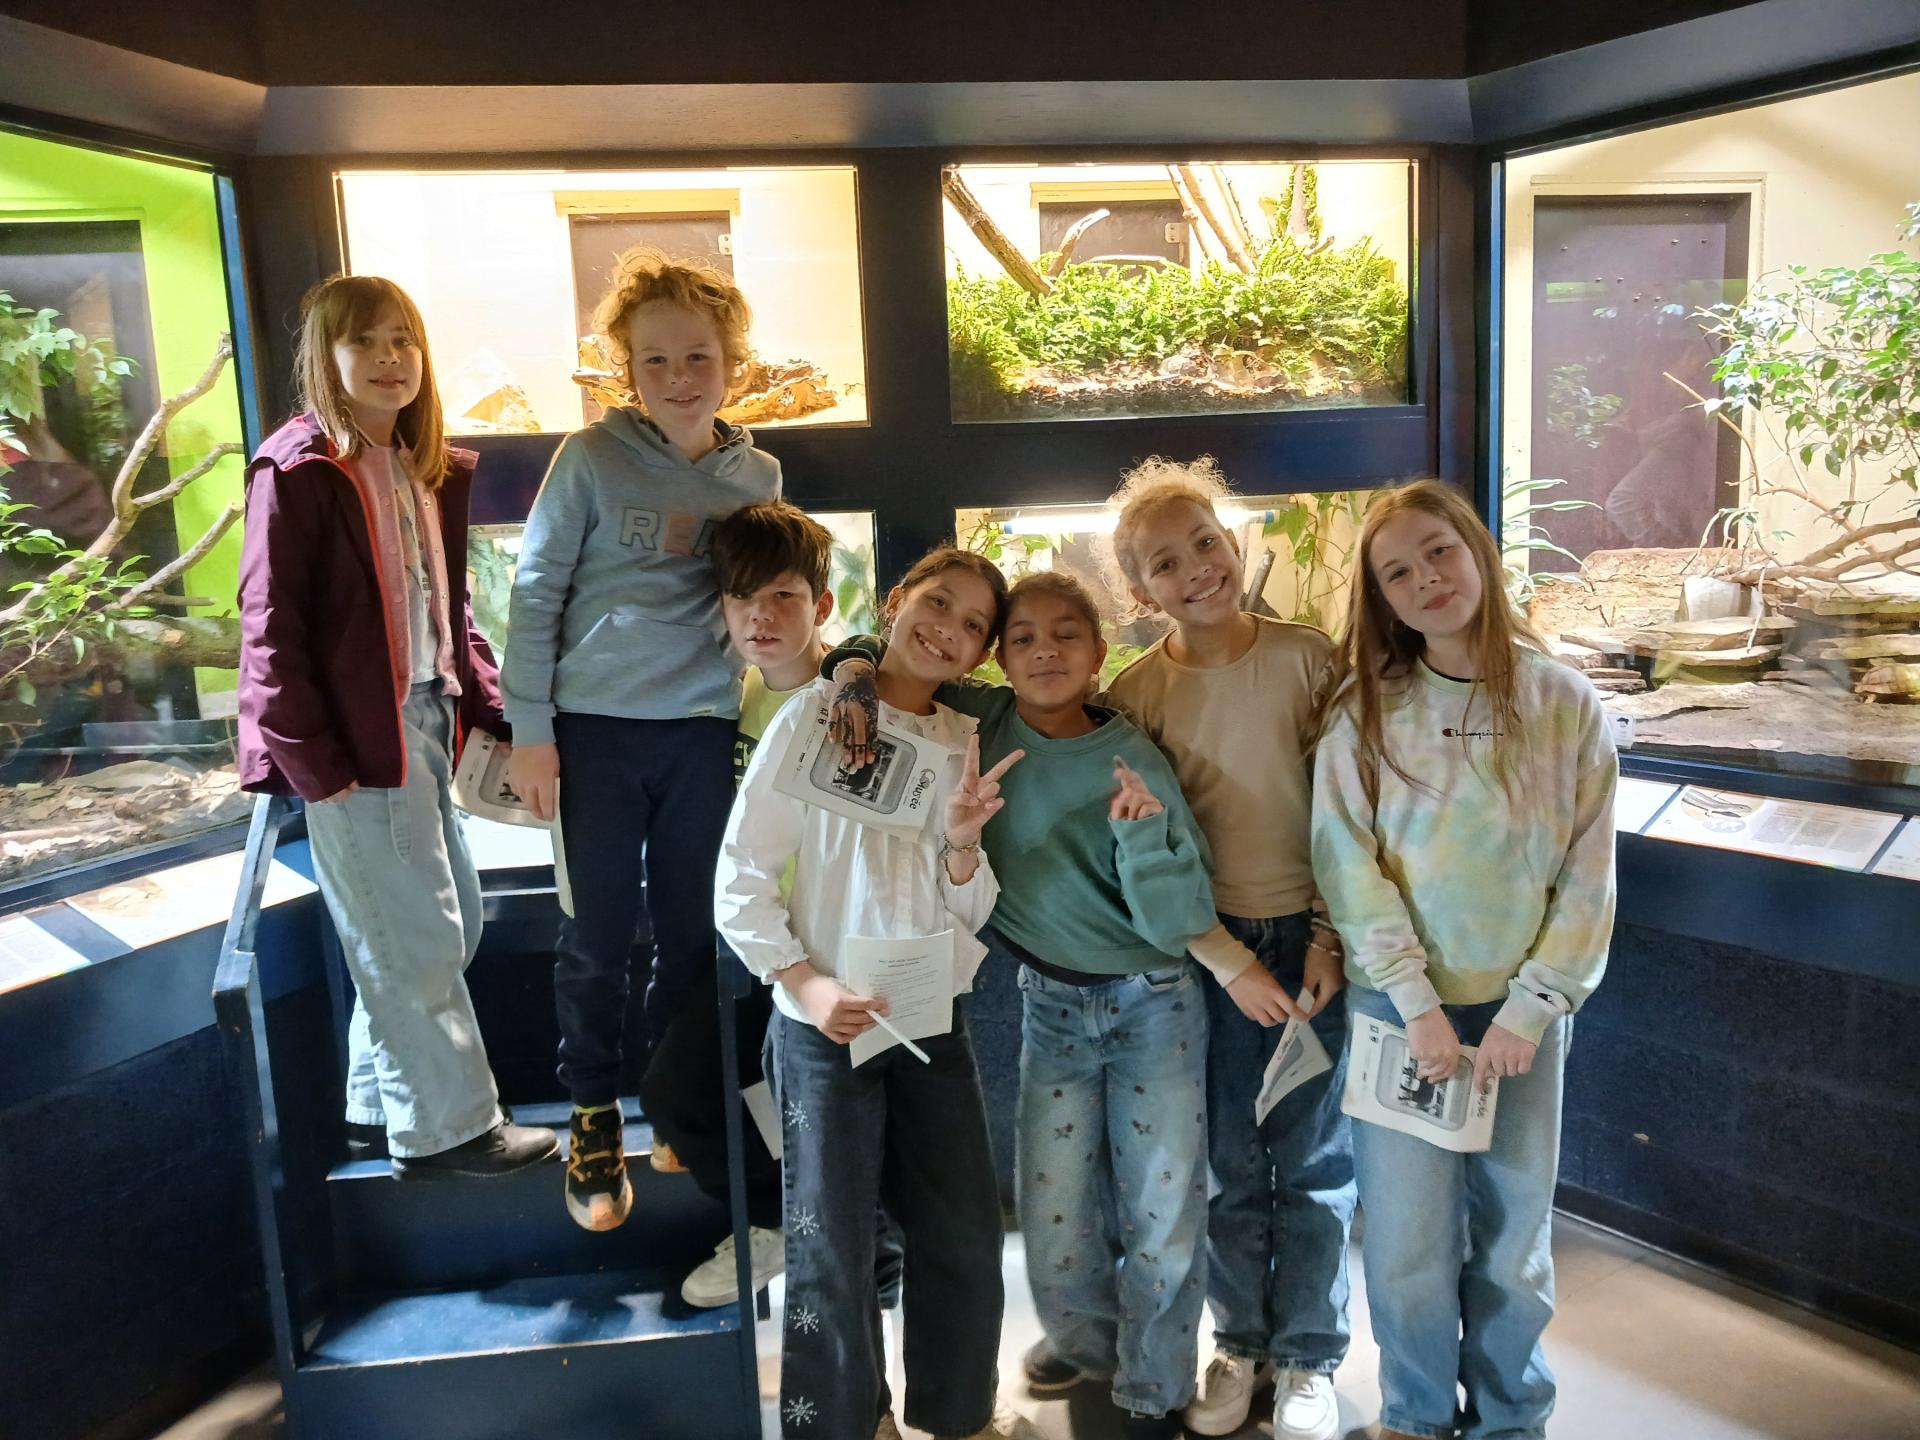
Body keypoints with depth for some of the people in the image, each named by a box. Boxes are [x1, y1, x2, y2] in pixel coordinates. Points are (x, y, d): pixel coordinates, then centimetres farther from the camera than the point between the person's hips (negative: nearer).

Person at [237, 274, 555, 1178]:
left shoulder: (431, 470, 12)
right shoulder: (297, 470, -11)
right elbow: (270, 628, -14)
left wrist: (490, 711, 7)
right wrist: (313, 765, -17)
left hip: (425, 723, 8)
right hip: (355, 740, -8)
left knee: (452, 921, 16)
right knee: (416, 939, 1)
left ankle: (380, 1106, 32)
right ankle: (445, 1128, 19)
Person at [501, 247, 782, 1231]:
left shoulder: (758, 474, 5)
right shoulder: (591, 458, -6)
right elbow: (535, 592, -5)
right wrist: (530, 728, -8)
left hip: (703, 730, 3)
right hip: (595, 726, -3)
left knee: (692, 928, 11)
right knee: (600, 931, 5)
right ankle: (594, 1118, 24)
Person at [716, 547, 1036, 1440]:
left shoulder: (967, 746, 6)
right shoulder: (815, 718, -8)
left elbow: (973, 916, 4)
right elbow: (741, 881, -9)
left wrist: (963, 841, -14)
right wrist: (806, 983, -18)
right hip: (826, 1028, -4)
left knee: (966, 1237, 15)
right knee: (833, 1249, 5)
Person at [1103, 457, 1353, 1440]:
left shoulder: (1306, 656, -5)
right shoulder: (1137, 693, -5)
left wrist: (1329, 939, -8)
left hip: (1314, 940, 0)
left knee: (1314, 1160, 9)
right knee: (1230, 1160, 12)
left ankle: (1307, 1356, 28)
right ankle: (1241, 1342, 33)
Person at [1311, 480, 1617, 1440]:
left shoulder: (1565, 703, -3)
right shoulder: (1364, 712, -4)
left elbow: (1588, 877, -3)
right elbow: (1349, 865, -8)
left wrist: (1531, 1009, -10)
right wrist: (1418, 1004, -13)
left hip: (1522, 1009, 1)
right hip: (1403, 1006, 0)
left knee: (1513, 1230, 11)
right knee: (1407, 1234, 5)